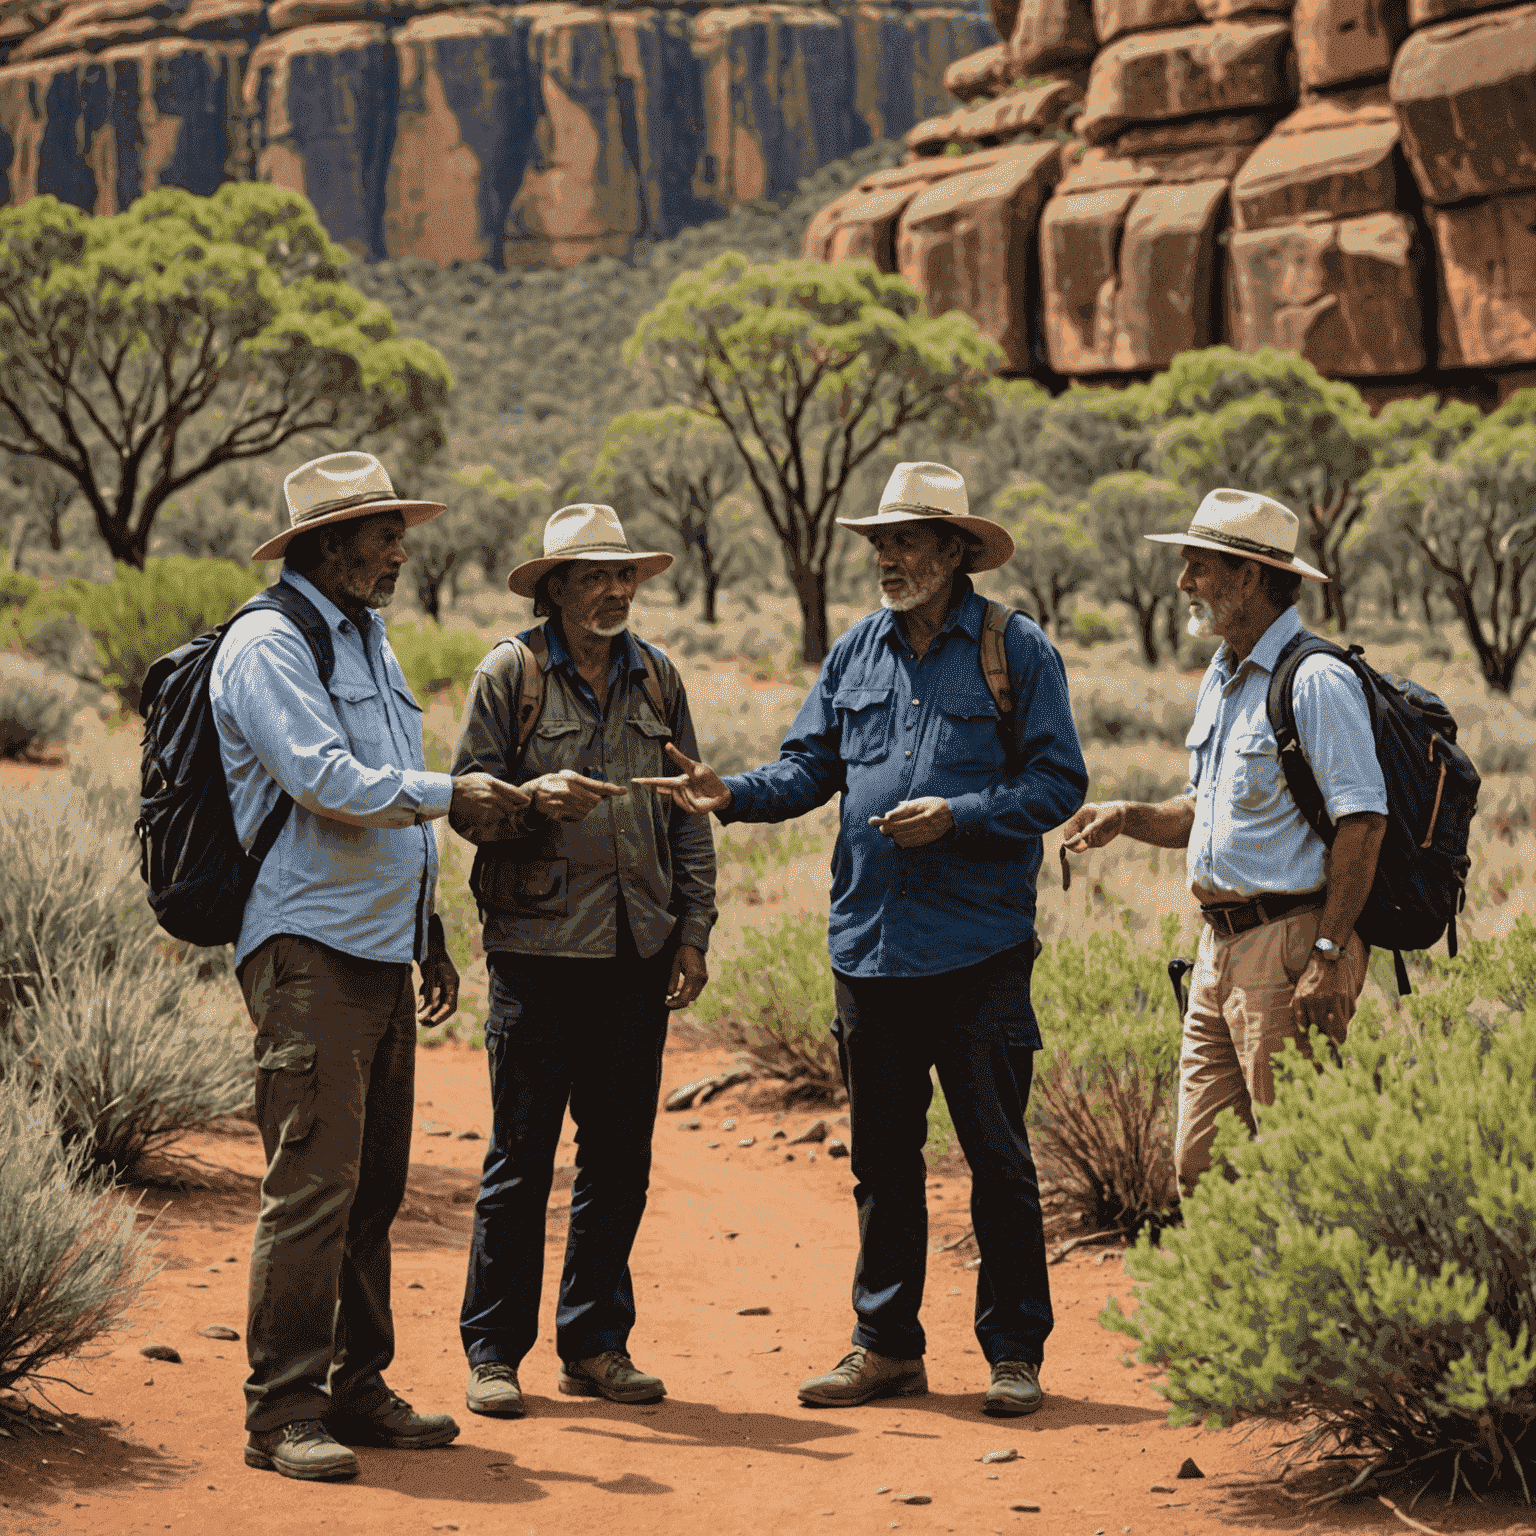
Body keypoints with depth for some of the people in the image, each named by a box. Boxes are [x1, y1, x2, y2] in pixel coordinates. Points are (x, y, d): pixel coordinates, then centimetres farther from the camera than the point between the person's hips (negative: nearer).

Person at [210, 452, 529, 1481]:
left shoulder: (371, 644, 20)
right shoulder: (268, 645, -8)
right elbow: (327, 782, -20)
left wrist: (430, 931, 25)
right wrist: (452, 797, -13)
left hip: (382, 945, 9)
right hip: (308, 948, -9)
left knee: (374, 1183, 11)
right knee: (314, 1183, -11)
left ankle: (355, 1389, 19)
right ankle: (283, 1414, -7)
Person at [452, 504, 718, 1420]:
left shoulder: (657, 677, 12)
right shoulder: (510, 673, 0)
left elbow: (689, 814, 14)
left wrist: (695, 930, 8)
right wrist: (536, 796, -22)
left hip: (638, 948, 4)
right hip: (539, 942, -4)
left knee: (621, 1155, 7)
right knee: (522, 1154, -2)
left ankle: (596, 1344, 17)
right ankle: (494, 1351, 6)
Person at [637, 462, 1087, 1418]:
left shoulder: (1018, 652, -3)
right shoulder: (857, 653, 12)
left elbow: (1058, 783, -5)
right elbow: (811, 768, 9)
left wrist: (955, 816, -16)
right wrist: (733, 794, -9)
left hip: (979, 948, -5)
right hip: (868, 945, 5)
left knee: (998, 1157, 1)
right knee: (883, 1157, 11)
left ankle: (1015, 1350, 10)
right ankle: (887, 1344, 21)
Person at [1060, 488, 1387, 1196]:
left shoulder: (1316, 682, -12)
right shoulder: (1221, 680, 18)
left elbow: (1362, 820, -18)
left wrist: (1329, 954, -23)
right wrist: (1126, 817, 8)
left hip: (1289, 945, -9)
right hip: (1220, 945, 9)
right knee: (1199, 1164, 10)